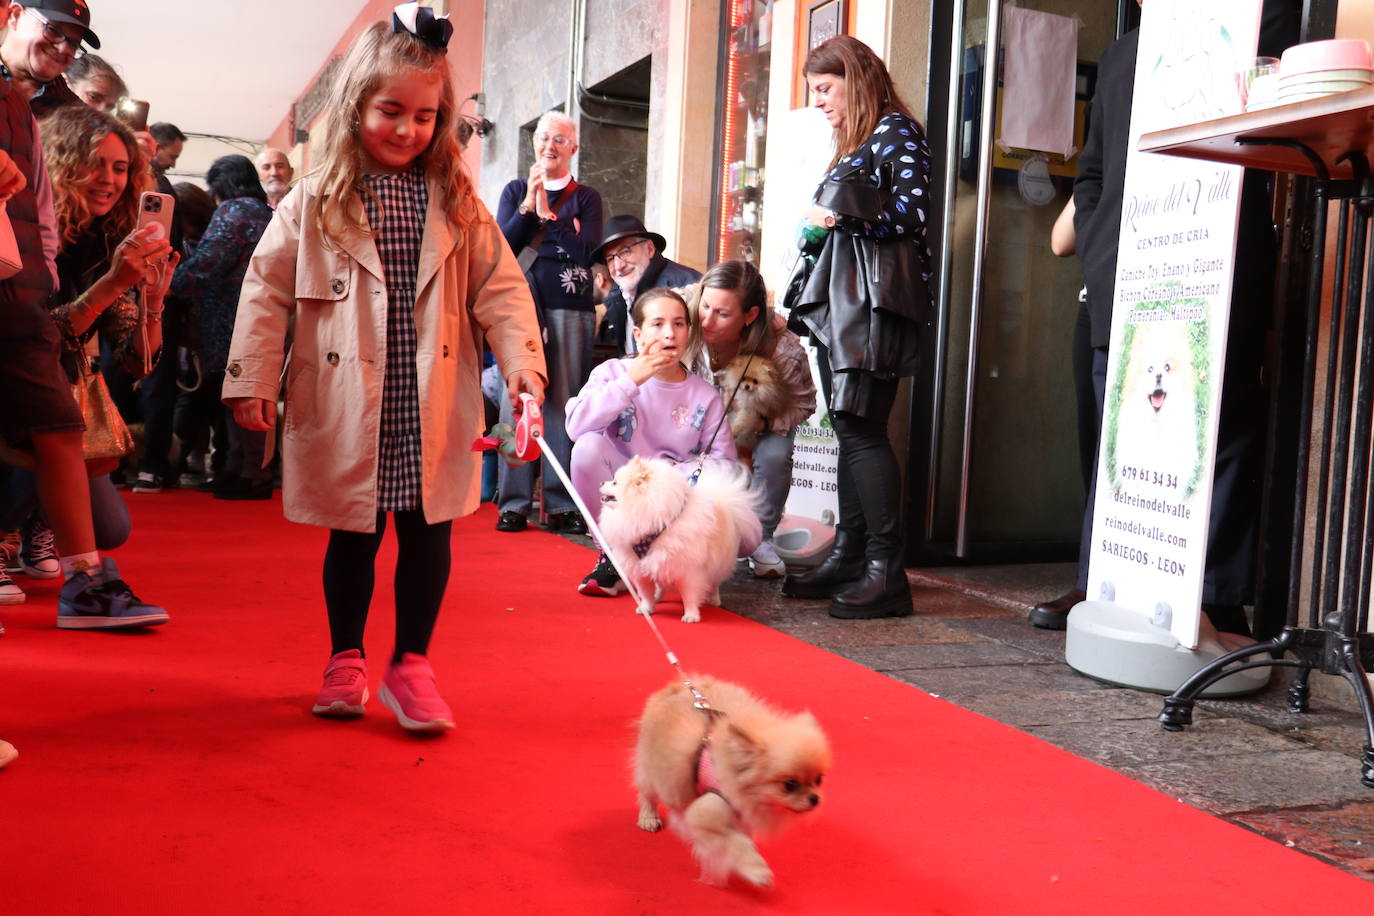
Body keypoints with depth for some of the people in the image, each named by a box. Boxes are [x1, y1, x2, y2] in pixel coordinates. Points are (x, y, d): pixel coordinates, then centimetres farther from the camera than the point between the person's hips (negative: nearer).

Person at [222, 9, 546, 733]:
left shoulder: (457, 203, 5)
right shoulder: (315, 203, 1)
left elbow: (498, 288, 5)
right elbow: (266, 289, 2)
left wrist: (522, 363, -8)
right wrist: (253, 380, -4)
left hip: (434, 408, 1)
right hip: (347, 408, -1)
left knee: (428, 535, 6)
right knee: (353, 535, 11)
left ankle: (411, 666, 21)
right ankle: (345, 661, 29)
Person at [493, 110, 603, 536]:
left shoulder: (586, 197, 11)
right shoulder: (515, 190, 15)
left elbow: (587, 252, -4)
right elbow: (503, 246, 3)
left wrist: (547, 213, -9)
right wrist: (528, 205, -7)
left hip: (571, 307, -1)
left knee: (564, 404, -3)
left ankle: (562, 504, 1)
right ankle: (514, 502, 0)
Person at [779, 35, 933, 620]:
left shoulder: (896, 131, -1)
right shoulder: (852, 144, 26)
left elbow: (911, 211, -11)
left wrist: (840, 216, -9)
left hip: (876, 299, -9)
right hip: (841, 298, 9)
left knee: (860, 426, -15)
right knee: (849, 430, 6)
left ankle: (886, 572, -14)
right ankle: (849, 556, 8)